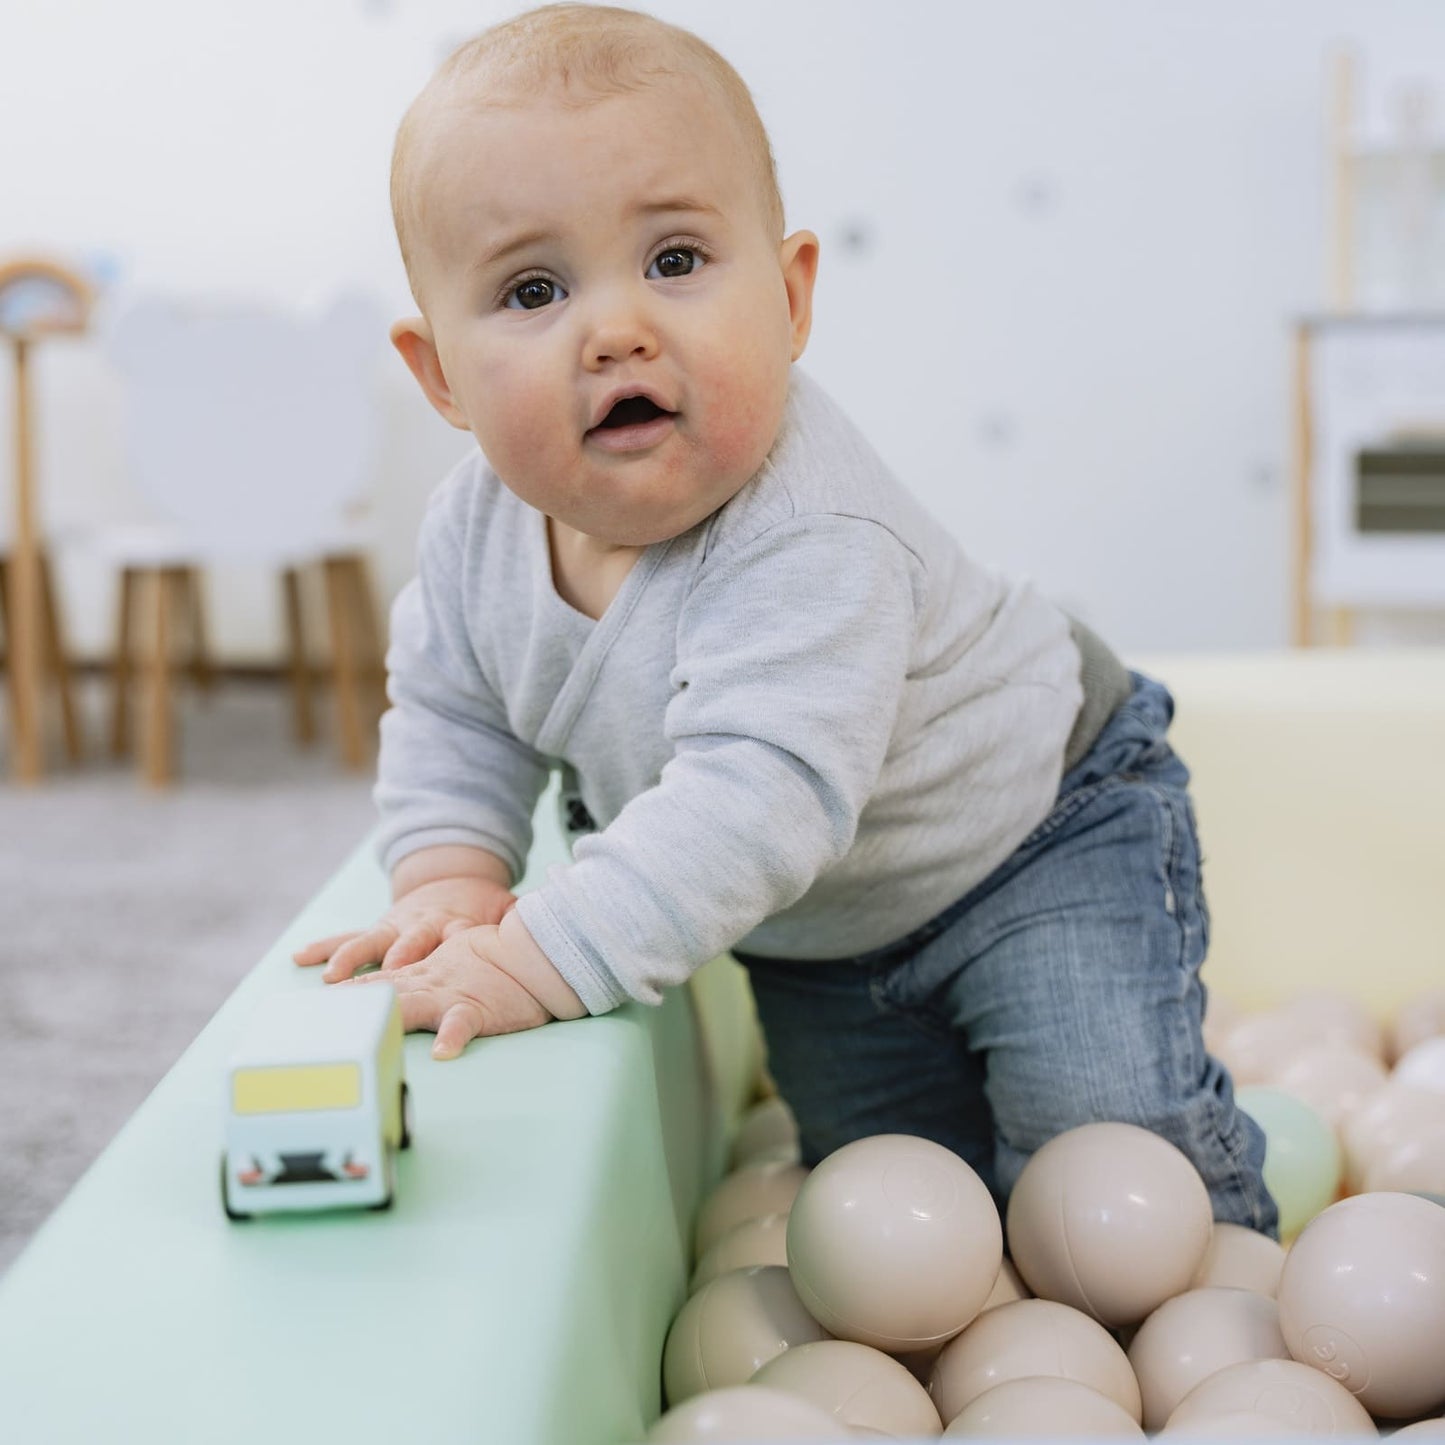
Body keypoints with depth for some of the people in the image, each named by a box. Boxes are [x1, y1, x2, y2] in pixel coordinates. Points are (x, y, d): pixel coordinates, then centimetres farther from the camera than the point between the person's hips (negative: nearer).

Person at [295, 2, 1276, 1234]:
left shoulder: (811, 543, -41)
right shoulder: (480, 529, -17)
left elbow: (758, 799, -49)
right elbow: (452, 717, -1)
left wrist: (540, 959, -50)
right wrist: (454, 881, -17)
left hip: (1038, 834, -6)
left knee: (1101, 1120, -14)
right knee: (877, 1169, 17)